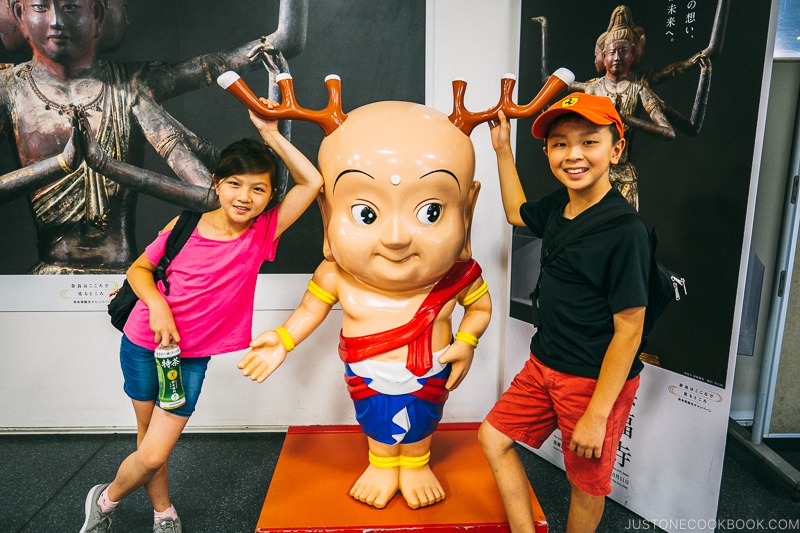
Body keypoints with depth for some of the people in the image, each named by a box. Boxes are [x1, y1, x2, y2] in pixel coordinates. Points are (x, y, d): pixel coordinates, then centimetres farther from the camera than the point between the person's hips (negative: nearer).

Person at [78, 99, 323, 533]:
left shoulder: (263, 233, -11)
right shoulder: (185, 227, -10)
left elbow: (312, 182, -17)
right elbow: (138, 269, 3)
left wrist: (272, 136, -16)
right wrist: (157, 305, -15)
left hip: (193, 356, 0)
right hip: (143, 344, 0)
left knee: (155, 454, 1)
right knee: (147, 434, 15)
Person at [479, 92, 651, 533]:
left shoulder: (625, 230, -23)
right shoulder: (558, 204, -1)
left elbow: (628, 331, -21)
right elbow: (517, 212, 23)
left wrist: (597, 414, -18)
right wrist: (502, 148, 20)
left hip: (597, 379, -7)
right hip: (544, 364, 8)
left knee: (587, 481, 13)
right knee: (493, 436, 13)